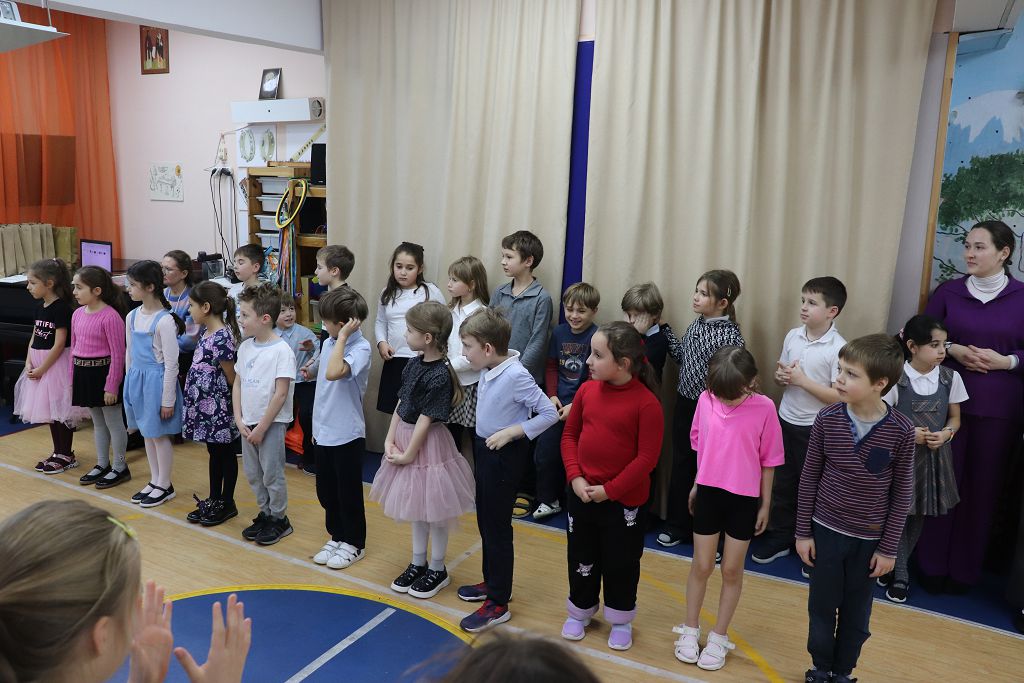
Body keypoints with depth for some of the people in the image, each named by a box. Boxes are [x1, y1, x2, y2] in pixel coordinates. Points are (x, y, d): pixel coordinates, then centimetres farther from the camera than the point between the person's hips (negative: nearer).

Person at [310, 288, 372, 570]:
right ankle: (337, 537, 35)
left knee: (348, 492, 7)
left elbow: (334, 373, -37)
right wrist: (316, 425, 18)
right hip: (323, 431, 8)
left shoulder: (360, 348, -19)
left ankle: (354, 544, 24)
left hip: (347, 435, -7)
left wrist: (342, 336, -29)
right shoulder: (329, 343, 5)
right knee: (326, 491, 18)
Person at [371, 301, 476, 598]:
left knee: (434, 511, 8)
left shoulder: (440, 376, -22)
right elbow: (400, 406, 6)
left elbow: (426, 420, -19)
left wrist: (408, 455, -14)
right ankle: (418, 564, 36)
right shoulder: (413, 364, 2)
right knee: (416, 508, 20)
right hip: (405, 437, 8)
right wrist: (390, 441, -1)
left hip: (428, 444, -8)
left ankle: (437, 570, 25)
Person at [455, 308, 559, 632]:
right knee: (485, 520, 21)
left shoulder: (516, 376, -25)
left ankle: (498, 603, 15)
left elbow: (549, 413, -23)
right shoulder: (488, 370, -2)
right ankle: (492, 582, 40)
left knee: (497, 526, 1)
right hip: (484, 449, 9)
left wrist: (511, 432, -25)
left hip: (505, 456, -9)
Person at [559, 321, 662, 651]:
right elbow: (569, 435, 4)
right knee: (581, 557, 19)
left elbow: (647, 457, -17)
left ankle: (621, 620, 35)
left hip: (625, 500, -4)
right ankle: (580, 611, 41)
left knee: (621, 563, 13)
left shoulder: (646, 402, -18)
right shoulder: (587, 390, -4)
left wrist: (610, 490, -16)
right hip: (582, 494, 4)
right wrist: (575, 477, -8)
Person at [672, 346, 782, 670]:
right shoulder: (706, 400, -8)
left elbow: (768, 460, -5)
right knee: (701, 566, 11)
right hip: (709, 493, 2)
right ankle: (690, 630, 30)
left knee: (732, 570, 11)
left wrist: (765, 504, 0)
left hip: (744, 499, -1)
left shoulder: (764, 408, -15)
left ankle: (719, 637, 28)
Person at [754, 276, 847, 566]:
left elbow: (839, 396, -19)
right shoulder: (792, 336, 0)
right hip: (786, 421, 5)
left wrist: (801, 380, -22)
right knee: (783, 483, 17)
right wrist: (780, 376, -10)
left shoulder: (838, 348, -17)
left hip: (815, 429, -5)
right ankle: (780, 536, 33)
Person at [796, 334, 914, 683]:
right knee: (822, 607, 14)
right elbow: (809, 477, -3)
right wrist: (803, 532, -1)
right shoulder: (828, 419, -13)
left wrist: (889, 548, -3)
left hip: (869, 540, 0)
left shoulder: (900, 431, -15)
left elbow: (902, 492, -5)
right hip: (826, 531, 1)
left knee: (856, 614, 15)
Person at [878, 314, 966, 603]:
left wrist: (946, 434, -13)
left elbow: (955, 418, 7)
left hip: (934, 457, 4)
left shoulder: (951, 378, -2)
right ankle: (899, 574, 26)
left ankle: (894, 566, 32)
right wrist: (908, 433, -20)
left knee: (918, 518, 13)